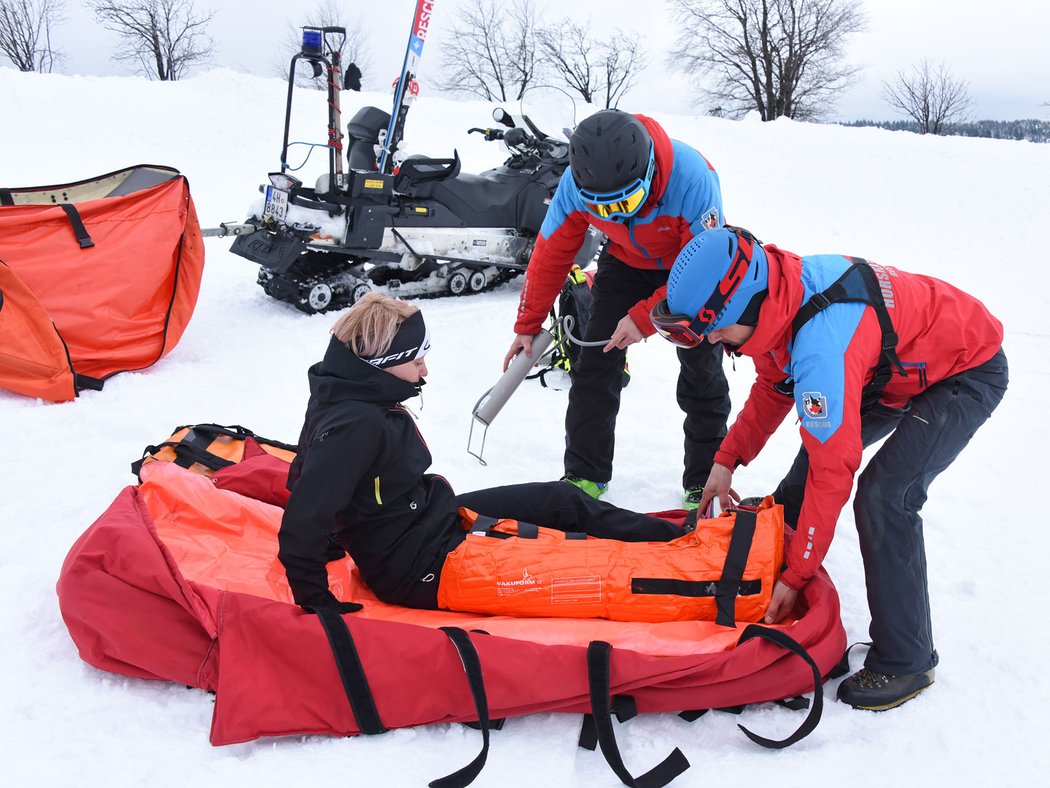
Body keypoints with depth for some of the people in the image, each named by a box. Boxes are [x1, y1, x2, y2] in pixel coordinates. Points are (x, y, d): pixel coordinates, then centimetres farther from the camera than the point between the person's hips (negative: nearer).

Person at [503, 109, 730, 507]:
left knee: (702, 371, -4)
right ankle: (584, 474, 10)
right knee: (595, 363, -4)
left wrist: (644, 318, -34)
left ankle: (705, 482, 11)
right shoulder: (575, 184, -28)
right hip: (627, 262, 3)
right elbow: (550, 253, -14)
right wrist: (527, 325, -9)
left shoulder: (692, 178, -40)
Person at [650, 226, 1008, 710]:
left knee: (884, 496, -21)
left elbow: (833, 472, -33)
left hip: (970, 373, -9)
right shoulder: (779, 295, -14)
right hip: (901, 361, 9)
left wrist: (796, 575, -25)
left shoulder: (822, 348, -40)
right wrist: (727, 460, -2)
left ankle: (906, 661, -7)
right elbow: (773, 388, 4)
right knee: (819, 439, 19)